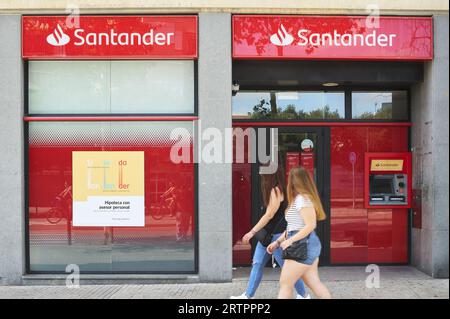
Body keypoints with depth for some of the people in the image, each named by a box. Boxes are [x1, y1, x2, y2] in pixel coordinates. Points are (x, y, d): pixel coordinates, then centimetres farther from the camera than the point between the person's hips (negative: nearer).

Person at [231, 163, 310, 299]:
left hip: (277, 235, -10)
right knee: (257, 263, 11)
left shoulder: (276, 190, -19)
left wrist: (252, 232, -16)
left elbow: (269, 215, -20)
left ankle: (303, 295, 16)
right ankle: (248, 296, 18)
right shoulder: (271, 190, 9)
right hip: (267, 234, 10)